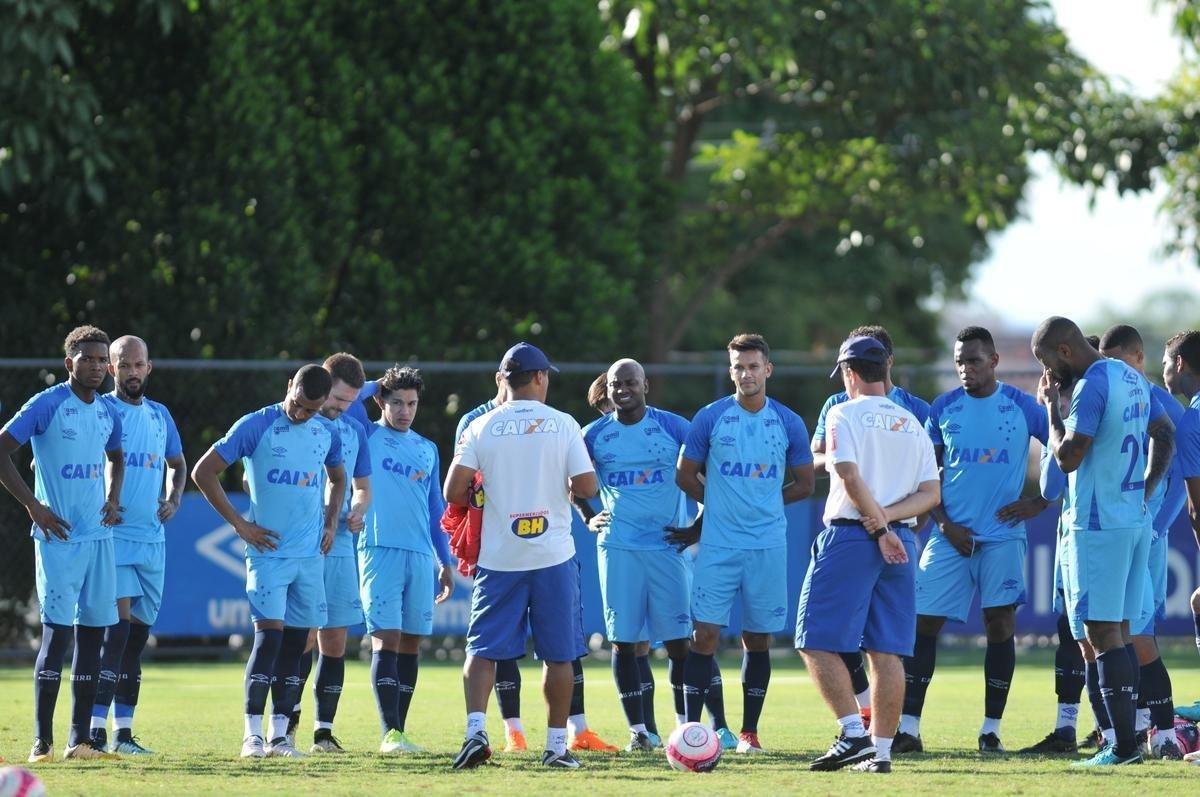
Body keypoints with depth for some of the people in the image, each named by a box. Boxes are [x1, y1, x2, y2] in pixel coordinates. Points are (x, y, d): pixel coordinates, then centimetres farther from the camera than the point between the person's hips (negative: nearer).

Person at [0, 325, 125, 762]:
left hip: (98, 536, 7)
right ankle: (42, 740, -8)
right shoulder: (46, 406, -8)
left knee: (94, 630, 5)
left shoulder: (107, 412, 12)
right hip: (58, 535, -7)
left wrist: (113, 499, 13)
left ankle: (81, 738, 10)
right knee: (57, 631, -11)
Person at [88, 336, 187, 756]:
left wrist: (173, 499, 9)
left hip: (152, 538, 6)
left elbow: (177, 464, 28)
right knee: (119, 624, -16)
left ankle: (123, 730, 12)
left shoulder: (160, 416, 14)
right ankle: (96, 729, -18)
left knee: (138, 633, 7)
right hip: (111, 534, -6)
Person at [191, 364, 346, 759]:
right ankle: (252, 734, -11)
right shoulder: (256, 426, -7)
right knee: (269, 635, -14)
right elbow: (204, 472, -6)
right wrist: (240, 524, -7)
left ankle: (280, 734, 9)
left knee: (295, 641, 5)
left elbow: (337, 479, 28)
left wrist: (330, 523, 13)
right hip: (268, 550, -5)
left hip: (311, 553, 5)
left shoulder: (327, 433, 8)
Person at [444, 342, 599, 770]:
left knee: (483, 650, 4)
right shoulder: (562, 424, -2)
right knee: (558, 654, 9)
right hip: (553, 556, 0)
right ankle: (556, 744, 9)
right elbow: (587, 487, -6)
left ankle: (475, 729, -15)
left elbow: (453, 492, -6)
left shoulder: (482, 427, 0)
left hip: (499, 557, 1)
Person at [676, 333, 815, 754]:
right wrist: (723, 502, 6)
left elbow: (804, 483, 13)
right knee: (704, 633, -8)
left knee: (758, 639, 6)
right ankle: (691, 728, -5)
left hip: (768, 545, 1)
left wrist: (765, 502, 6)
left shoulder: (788, 423, 4)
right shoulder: (710, 418, 0)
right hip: (718, 545, -1)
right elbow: (685, 475, 8)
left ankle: (749, 731, 13)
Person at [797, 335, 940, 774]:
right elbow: (931, 493, 6)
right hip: (900, 544, 6)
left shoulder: (845, 414, -4)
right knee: (887, 651, 5)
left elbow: (851, 477, -15)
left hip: (850, 538, -6)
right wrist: (887, 518, -4)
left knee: (818, 642, -2)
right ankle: (881, 749, 3)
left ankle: (854, 733, -14)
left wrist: (878, 526, -10)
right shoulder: (912, 424, 13)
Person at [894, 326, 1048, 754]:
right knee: (923, 622, -3)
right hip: (951, 534, 2)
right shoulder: (943, 408, 6)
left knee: (1000, 624, -2)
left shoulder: (1023, 406, 0)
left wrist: (1039, 502, -3)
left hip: (1002, 534, -2)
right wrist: (944, 523, -2)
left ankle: (991, 729, 7)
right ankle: (908, 727, 0)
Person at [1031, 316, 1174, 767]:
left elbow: (1067, 458, -16)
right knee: (1118, 631, 11)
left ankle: (1123, 745, -12)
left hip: (1098, 525, -9)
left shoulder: (1091, 387, -16)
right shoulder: (1133, 380, 13)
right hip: (1135, 521, 9)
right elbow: (1165, 434, 23)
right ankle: (1125, 739, 10)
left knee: (1103, 634, -8)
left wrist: (1051, 406, -3)